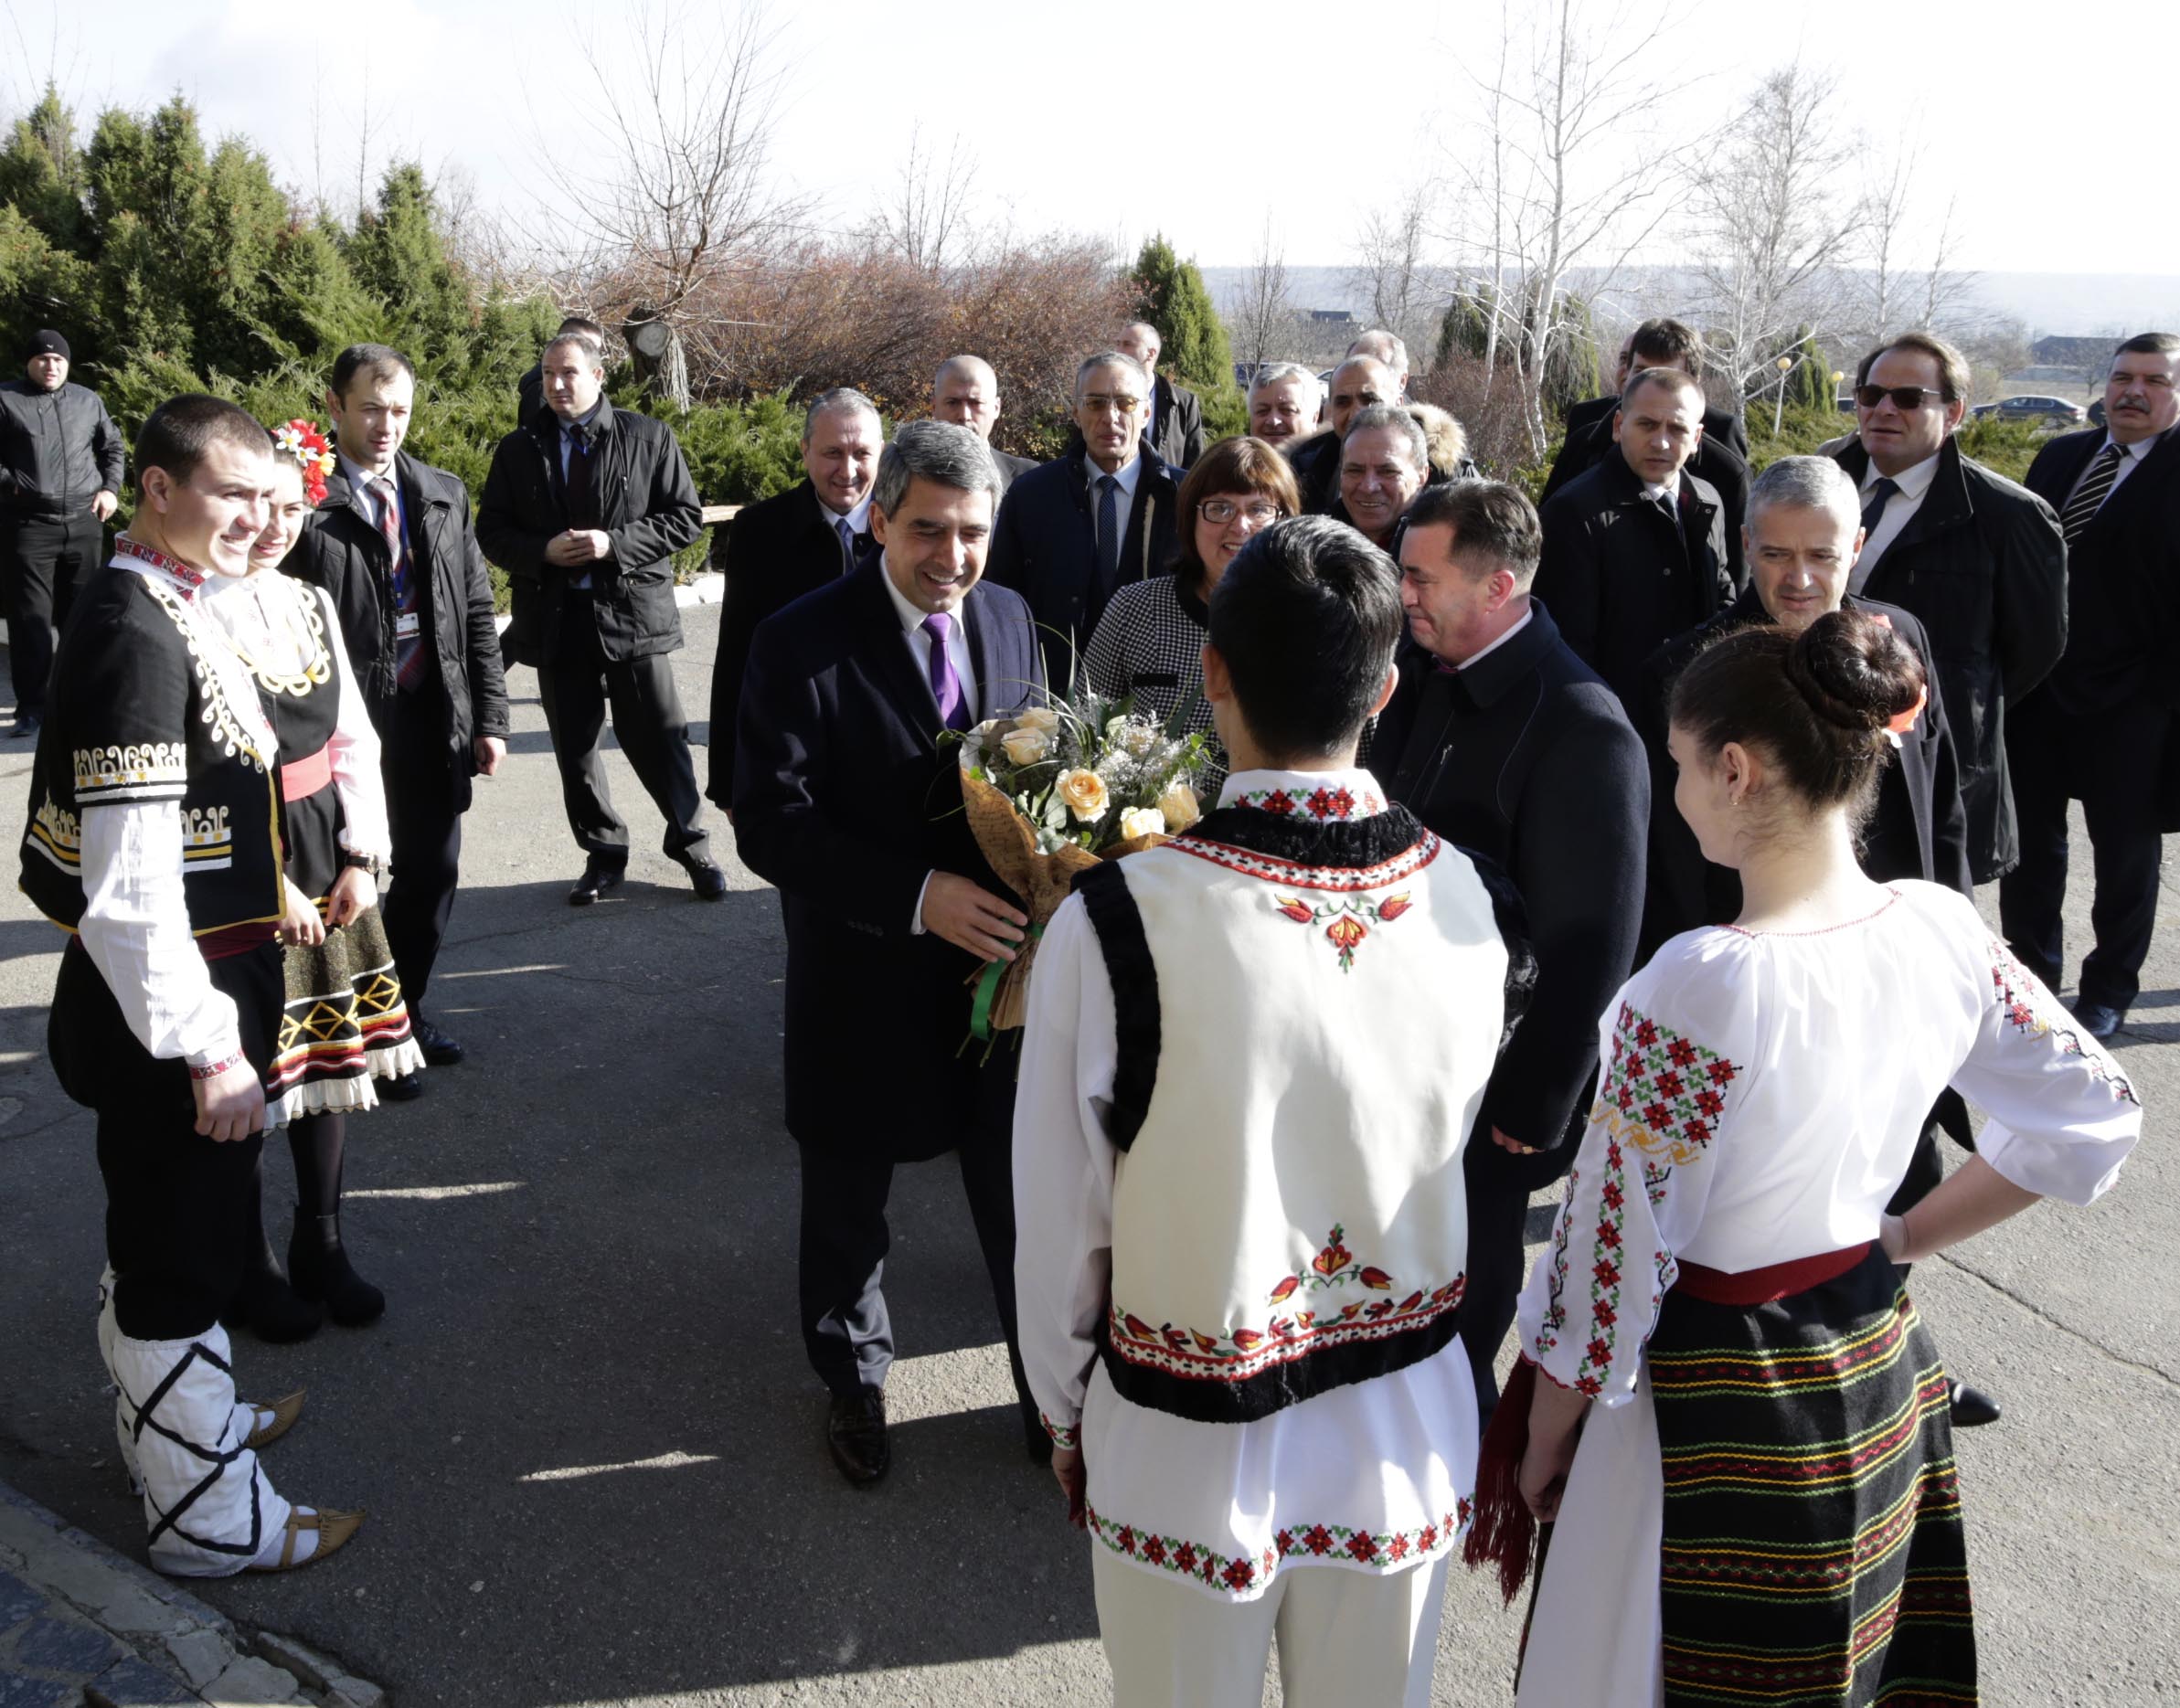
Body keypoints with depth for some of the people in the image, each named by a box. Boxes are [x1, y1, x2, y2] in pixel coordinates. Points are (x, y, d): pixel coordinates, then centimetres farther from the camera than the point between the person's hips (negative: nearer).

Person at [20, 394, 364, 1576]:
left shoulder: (157, 614, 8)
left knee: (156, 1238, 25)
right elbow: (129, 884, -26)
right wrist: (208, 1046, -23)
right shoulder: (139, 637, -23)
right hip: (170, 1005, -10)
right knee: (180, 1255, 5)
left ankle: (170, 1420, 45)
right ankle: (207, 1514, 22)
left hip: (180, 992, 10)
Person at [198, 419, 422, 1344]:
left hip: (328, 860, 6)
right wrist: (269, 886, -15)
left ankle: (321, 1248, 31)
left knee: (333, 1049, 14)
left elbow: (354, 740, 9)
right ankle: (248, 1270, 25)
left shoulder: (311, 602, 7)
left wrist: (362, 861, 0)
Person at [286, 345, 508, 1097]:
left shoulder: (443, 495, 7)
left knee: (432, 875, 16)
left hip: (434, 719, 5)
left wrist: (489, 716, 5)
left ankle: (406, 1009, 36)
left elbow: (477, 611, 10)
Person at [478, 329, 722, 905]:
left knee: (660, 742, 2)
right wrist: (542, 551, -10)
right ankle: (604, 854, 24)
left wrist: (615, 543, -14)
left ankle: (691, 843, 21)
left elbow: (687, 517, -2)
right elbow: (491, 530, 10)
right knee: (575, 748, 10)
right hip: (556, 620, 3)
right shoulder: (518, 449, 8)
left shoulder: (649, 438, 0)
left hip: (634, 614, -3)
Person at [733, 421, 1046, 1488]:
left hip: (1001, 960, 3)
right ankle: (853, 1382, 45)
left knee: (1025, 1194, 14)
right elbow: (769, 823, -20)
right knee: (847, 1203, 18)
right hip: (865, 982, -3)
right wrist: (919, 897, -30)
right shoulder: (802, 643, -16)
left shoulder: (1008, 618, 0)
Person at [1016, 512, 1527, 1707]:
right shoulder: (1476, 907, -15)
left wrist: (1064, 1414, 2)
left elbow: (1061, 1221, -14)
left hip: (1187, 1449, -2)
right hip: (1408, 1432, 3)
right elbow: (1438, 1146, 0)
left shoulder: (1110, 923, -25)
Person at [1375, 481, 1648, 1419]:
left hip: (1483, 1091, -6)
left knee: (1454, 1319, 11)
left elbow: (1593, 945, -18)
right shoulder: (1424, 672, 1)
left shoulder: (1584, 732, -21)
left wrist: (1532, 1110, -14)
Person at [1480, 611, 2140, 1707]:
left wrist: (1541, 1444, -6)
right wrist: (1898, 1240, 10)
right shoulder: (1944, 930, -7)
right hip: (1880, 1375, 7)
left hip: (1712, 1395, -7)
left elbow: (1612, 1244, -20)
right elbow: (2094, 1114, 7)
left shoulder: (1701, 983, -28)